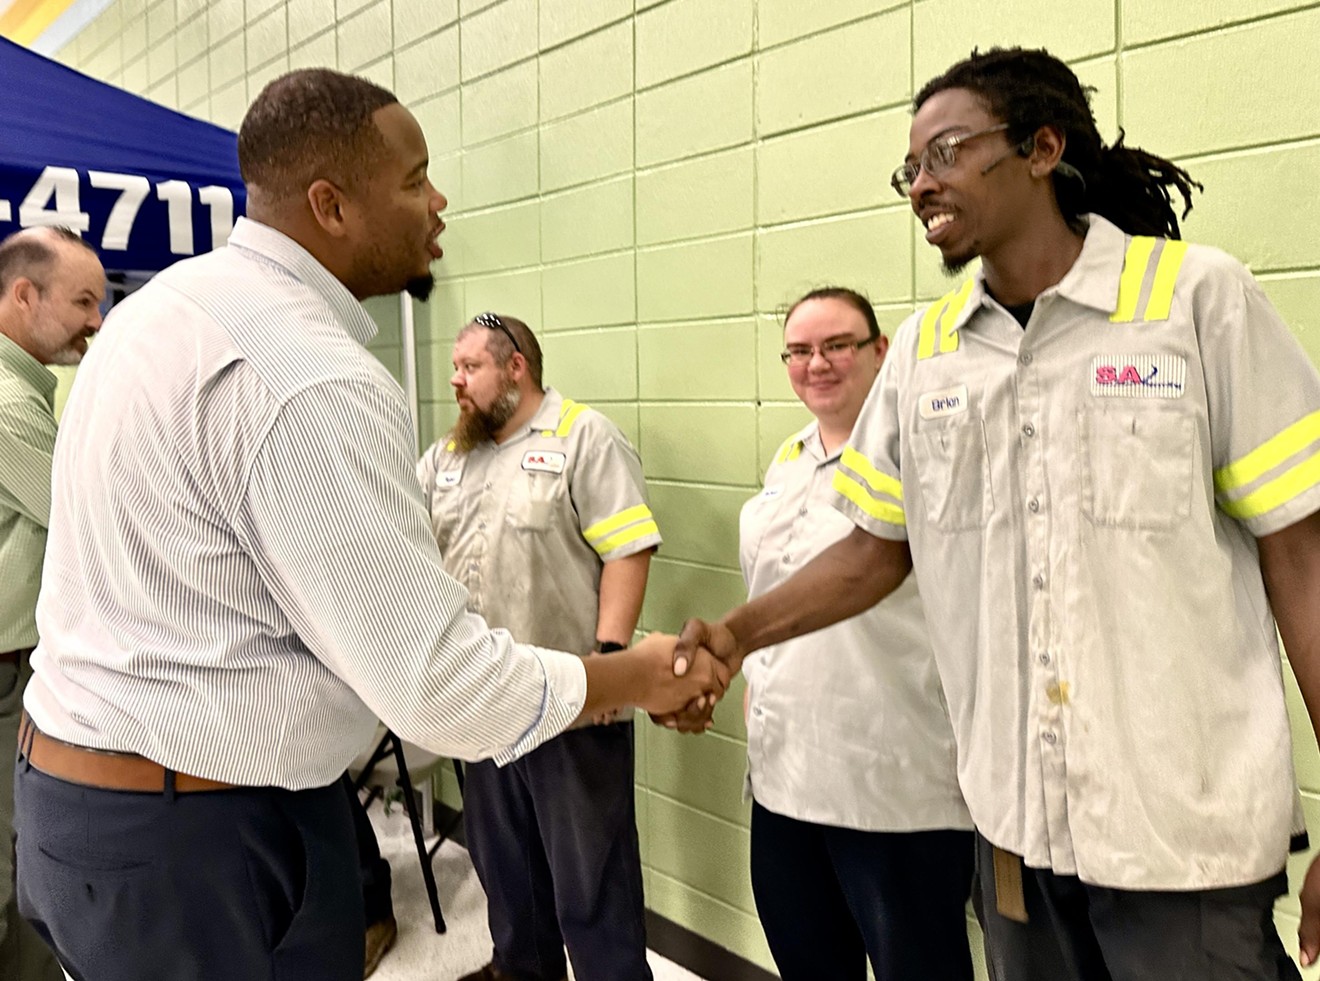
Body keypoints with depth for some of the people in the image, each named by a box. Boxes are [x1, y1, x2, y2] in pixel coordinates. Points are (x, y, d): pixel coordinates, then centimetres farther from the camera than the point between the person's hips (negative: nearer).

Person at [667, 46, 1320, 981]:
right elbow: (880, 546, 10)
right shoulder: (921, 349, 3)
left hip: (1191, 830, -3)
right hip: (1013, 818, 4)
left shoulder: (1200, 295, -8)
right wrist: (736, 634, -3)